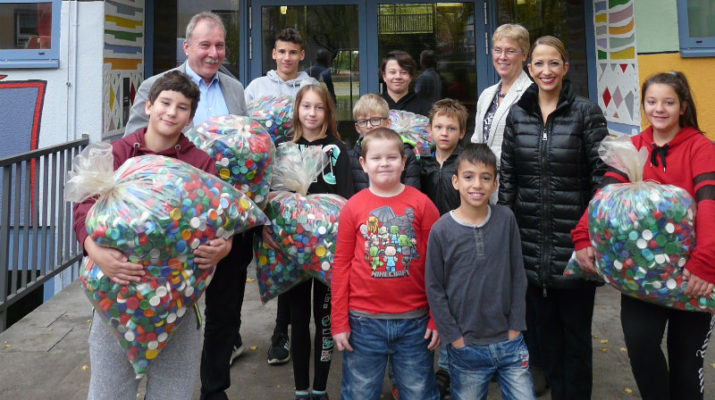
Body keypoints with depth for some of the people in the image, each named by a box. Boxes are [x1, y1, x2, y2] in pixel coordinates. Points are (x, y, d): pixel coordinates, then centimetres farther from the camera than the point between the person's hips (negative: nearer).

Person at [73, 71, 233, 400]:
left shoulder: (201, 162, 3)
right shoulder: (117, 153, 2)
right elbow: (87, 205, -10)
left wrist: (224, 244, -28)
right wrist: (95, 250, -29)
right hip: (118, 284, 0)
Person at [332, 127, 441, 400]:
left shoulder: (421, 204, -3)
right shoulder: (353, 208, -2)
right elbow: (341, 265, 1)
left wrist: (437, 317, -1)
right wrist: (339, 322, 0)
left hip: (415, 320, 0)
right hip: (364, 321, 0)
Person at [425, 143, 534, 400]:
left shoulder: (506, 219, -3)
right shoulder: (441, 230, -9)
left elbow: (518, 276, 3)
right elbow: (434, 289, -5)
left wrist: (515, 327, 0)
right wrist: (454, 338, -6)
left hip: (510, 342, 2)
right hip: (466, 348, -2)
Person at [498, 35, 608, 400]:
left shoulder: (586, 113, -3)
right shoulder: (517, 115, 6)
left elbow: (602, 177, -6)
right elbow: (507, 179, 7)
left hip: (573, 241, -3)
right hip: (530, 243, 3)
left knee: (575, 332, 11)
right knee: (542, 331, 14)